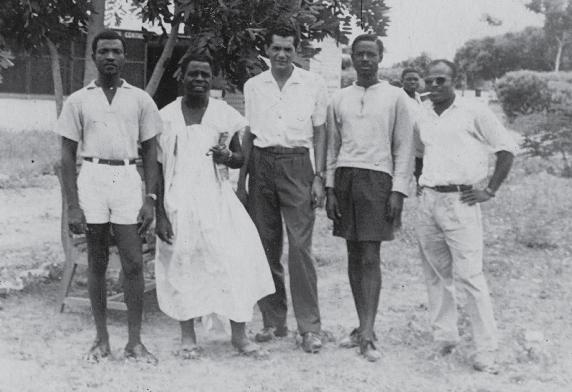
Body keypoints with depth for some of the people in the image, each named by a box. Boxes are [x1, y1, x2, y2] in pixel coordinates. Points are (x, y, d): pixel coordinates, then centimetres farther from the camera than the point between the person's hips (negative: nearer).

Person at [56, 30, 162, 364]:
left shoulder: (140, 99, 7)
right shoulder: (79, 101, 5)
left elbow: (151, 151, 8)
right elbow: (68, 154, 4)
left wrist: (151, 198, -2)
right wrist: (73, 205, -4)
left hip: (128, 178, 0)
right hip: (92, 177, 0)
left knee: (134, 264, -2)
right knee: (97, 264, 7)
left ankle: (135, 341, 7)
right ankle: (102, 339, 16)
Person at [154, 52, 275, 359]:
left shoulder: (225, 114, 5)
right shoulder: (166, 117, 1)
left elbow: (240, 158, 14)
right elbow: (158, 169, 3)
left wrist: (228, 157, -11)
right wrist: (160, 215, -2)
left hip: (218, 199, 1)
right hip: (180, 202, -1)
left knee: (237, 260, -9)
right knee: (183, 267, 5)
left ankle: (239, 335, 3)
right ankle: (188, 337, 20)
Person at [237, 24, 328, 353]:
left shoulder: (313, 84, 3)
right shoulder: (253, 86, 10)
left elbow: (320, 132, 5)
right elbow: (249, 134, 14)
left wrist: (319, 177, -3)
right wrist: (242, 177, 10)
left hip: (296, 166, -3)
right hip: (261, 165, 3)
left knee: (301, 247, -8)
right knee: (266, 247, 6)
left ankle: (310, 326, -2)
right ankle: (274, 321, 16)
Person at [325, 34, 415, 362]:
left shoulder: (395, 97, 3)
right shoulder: (340, 99, 13)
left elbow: (404, 148, 1)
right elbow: (333, 148, 15)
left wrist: (398, 191, -7)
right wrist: (330, 189, 8)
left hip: (377, 178, -4)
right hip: (345, 177, 4)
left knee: (371, 257, -9)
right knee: (354, 255, 6)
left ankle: (367, 335, -9)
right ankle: (364, 326, 14)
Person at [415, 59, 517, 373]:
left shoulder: (474, 113, -2)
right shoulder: (423, 120, 14)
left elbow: (506, 149, -2)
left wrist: (490, 190, -6)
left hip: (460, 201, -6)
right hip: (428, 202, 6)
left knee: (469, 275, -10)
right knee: (436, 275, 10)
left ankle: (485, 350, -5)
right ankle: (444, 339, 21)